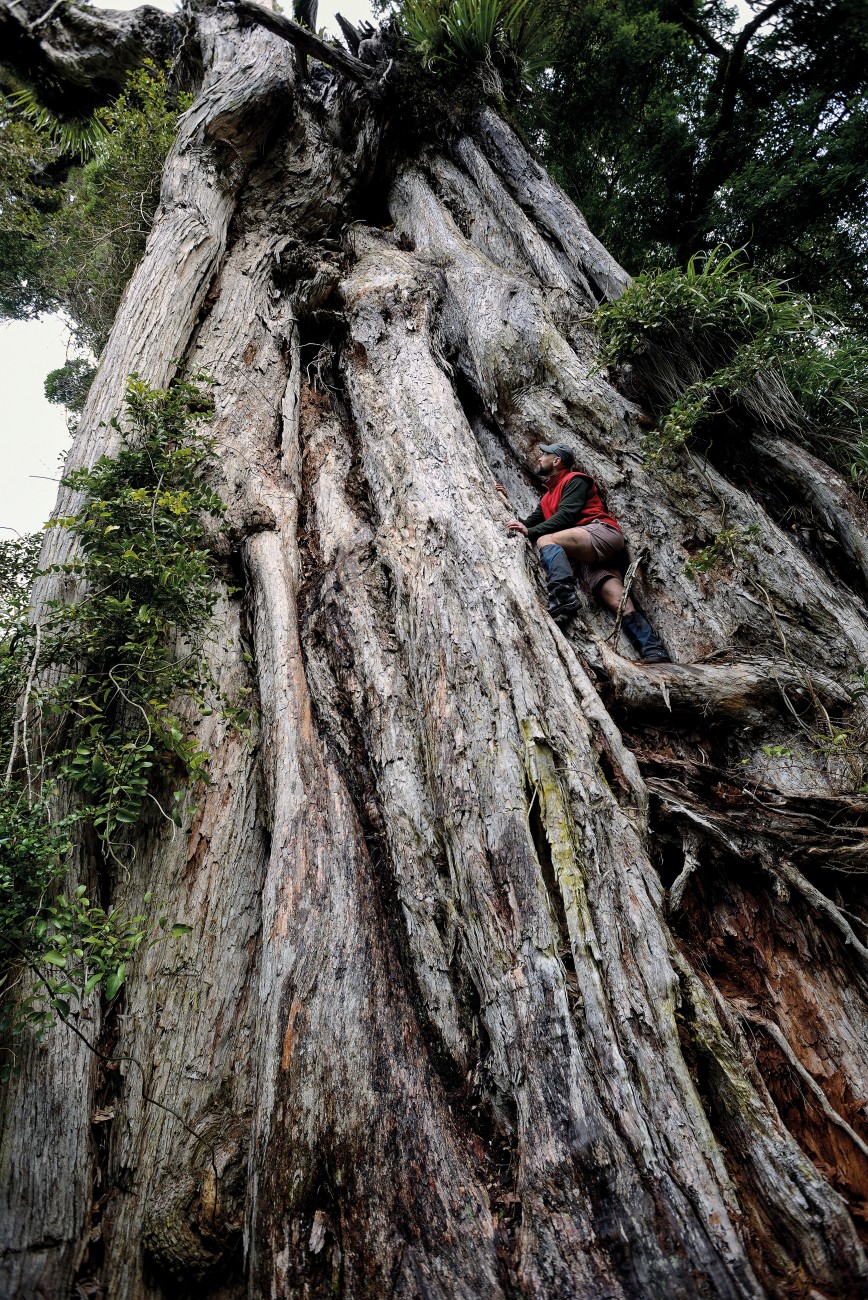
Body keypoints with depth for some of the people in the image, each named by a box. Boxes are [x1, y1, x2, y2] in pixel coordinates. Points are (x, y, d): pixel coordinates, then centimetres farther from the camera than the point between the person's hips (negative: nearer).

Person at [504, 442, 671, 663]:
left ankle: (563, 598, -46)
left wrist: (531, 532, -12)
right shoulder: (547, 497, 35)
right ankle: (656, 655, -28)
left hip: (601, 532, -6)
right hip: (586, 556, 6)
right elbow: (530, 523, 27)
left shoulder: (574, 480, 10)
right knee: (618, 602, -15)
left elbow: (566, 515, -7)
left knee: (545, 540, -25)